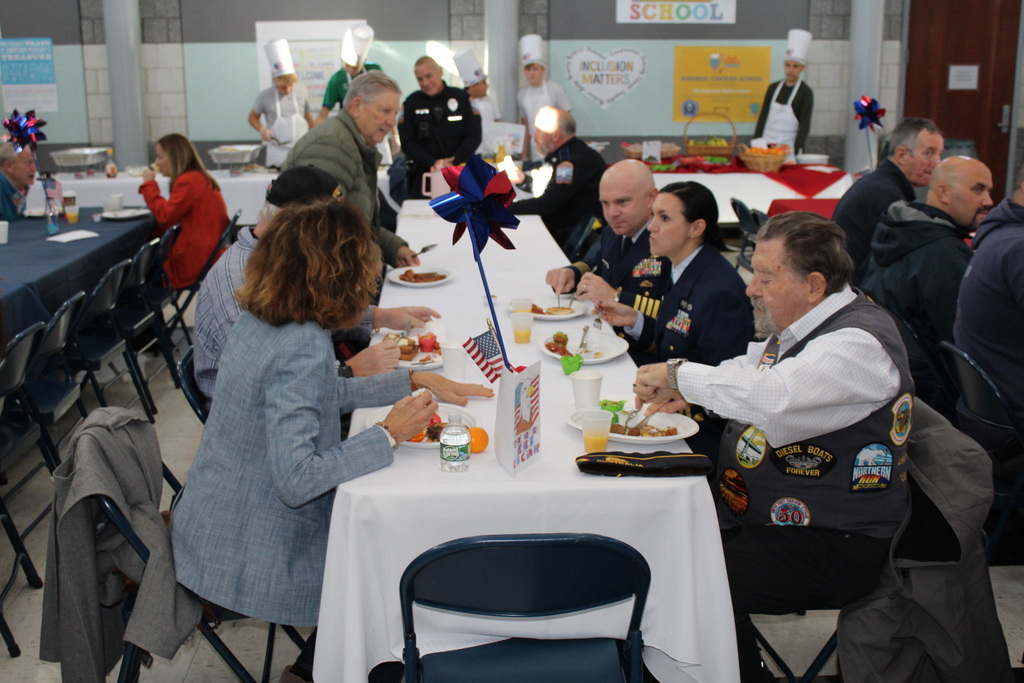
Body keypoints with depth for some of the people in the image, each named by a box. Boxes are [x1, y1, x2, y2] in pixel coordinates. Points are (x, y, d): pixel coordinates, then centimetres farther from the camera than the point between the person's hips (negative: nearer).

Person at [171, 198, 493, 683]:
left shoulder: (258, 320, -1)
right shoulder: (302, 347, -29)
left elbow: (326, 393, 13)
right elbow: (297, 477, -33)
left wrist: (415, 381, 8)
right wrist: (388, 434, -23)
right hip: (249, 562, -8)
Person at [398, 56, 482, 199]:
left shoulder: (462, 97, 2)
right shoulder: (411, 103, 3)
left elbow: (474, 136, 0)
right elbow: (407, 143, 1)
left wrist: (452, 162, -12)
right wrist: (433, 163, -13)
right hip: (423, 173, 0)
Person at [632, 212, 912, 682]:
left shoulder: (859, 343, -20)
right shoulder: (798, 326, 9)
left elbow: (770, 398, -34)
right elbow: (746, 372, 26)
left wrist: (679, 372, -20)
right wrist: (687, 391, 5)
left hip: (833, 546, -9)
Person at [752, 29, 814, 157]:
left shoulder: (806, 93, -2)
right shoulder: (773, 88, 10)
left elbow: (804, 126, -8)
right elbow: (762, 118, 12)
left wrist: (795, 151, -18)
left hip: (789, 149, -4)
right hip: (767, 146, 4)